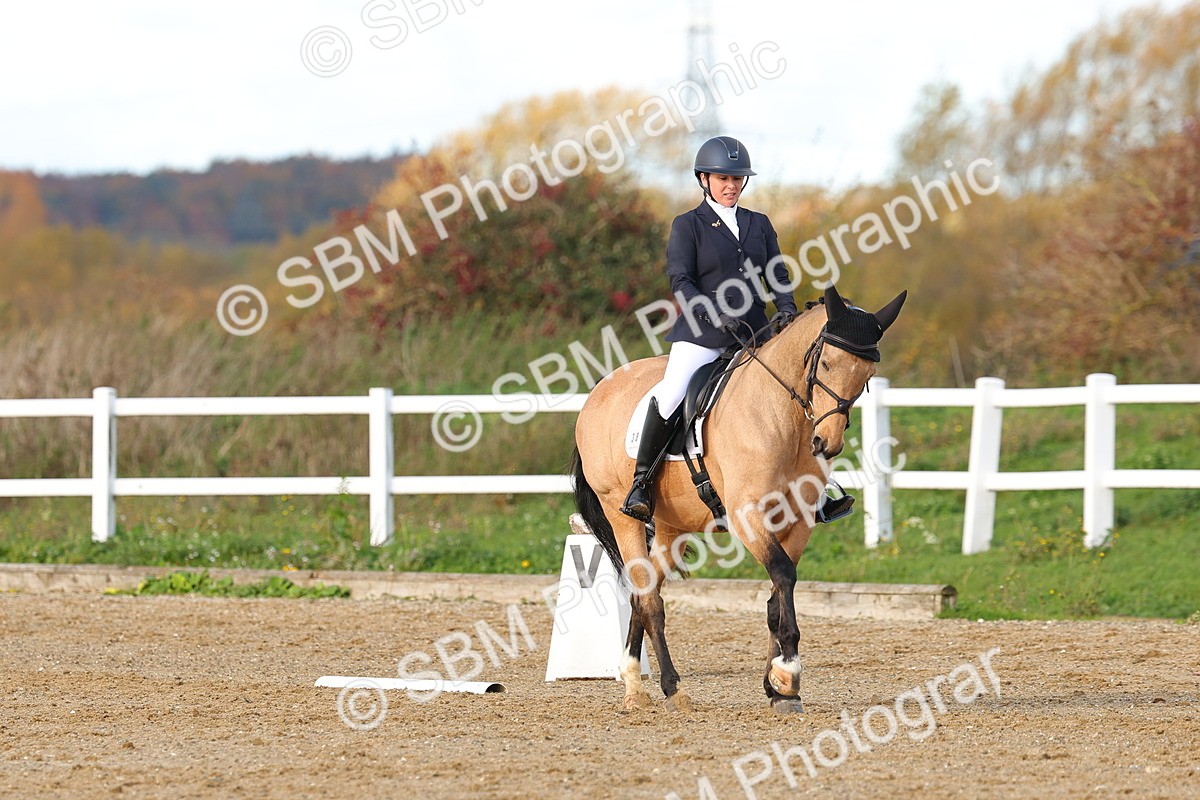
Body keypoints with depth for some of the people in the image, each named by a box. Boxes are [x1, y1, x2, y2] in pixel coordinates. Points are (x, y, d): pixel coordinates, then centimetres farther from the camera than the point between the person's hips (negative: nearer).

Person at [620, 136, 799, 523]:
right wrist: (715, 315, -20)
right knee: (671, 395, -27)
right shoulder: (688, 225, 4)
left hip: (754, 333, 4)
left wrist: (787, 310, -9)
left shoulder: (759, 224, 17)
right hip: (701, 332, -4)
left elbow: (778, 275, 12)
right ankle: (641, 483, -17)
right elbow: (681, 282, -6)